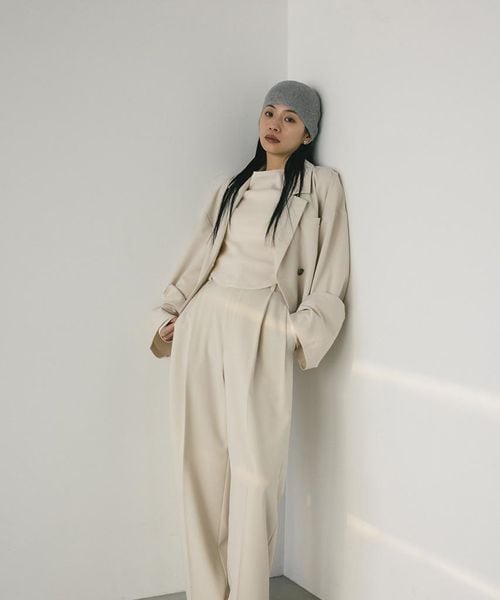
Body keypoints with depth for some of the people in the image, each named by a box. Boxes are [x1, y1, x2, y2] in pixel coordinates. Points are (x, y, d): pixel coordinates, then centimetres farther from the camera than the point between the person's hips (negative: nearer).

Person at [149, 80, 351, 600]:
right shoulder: (233, 186, 19)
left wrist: (302, 331, -6)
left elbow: (331, 274, 2)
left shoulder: (321, 185, 7)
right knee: (199, 462, 2)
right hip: (202, 323, 4)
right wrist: (168, 314, 11)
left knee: (254, 469, -9)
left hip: (263, 332, -4)